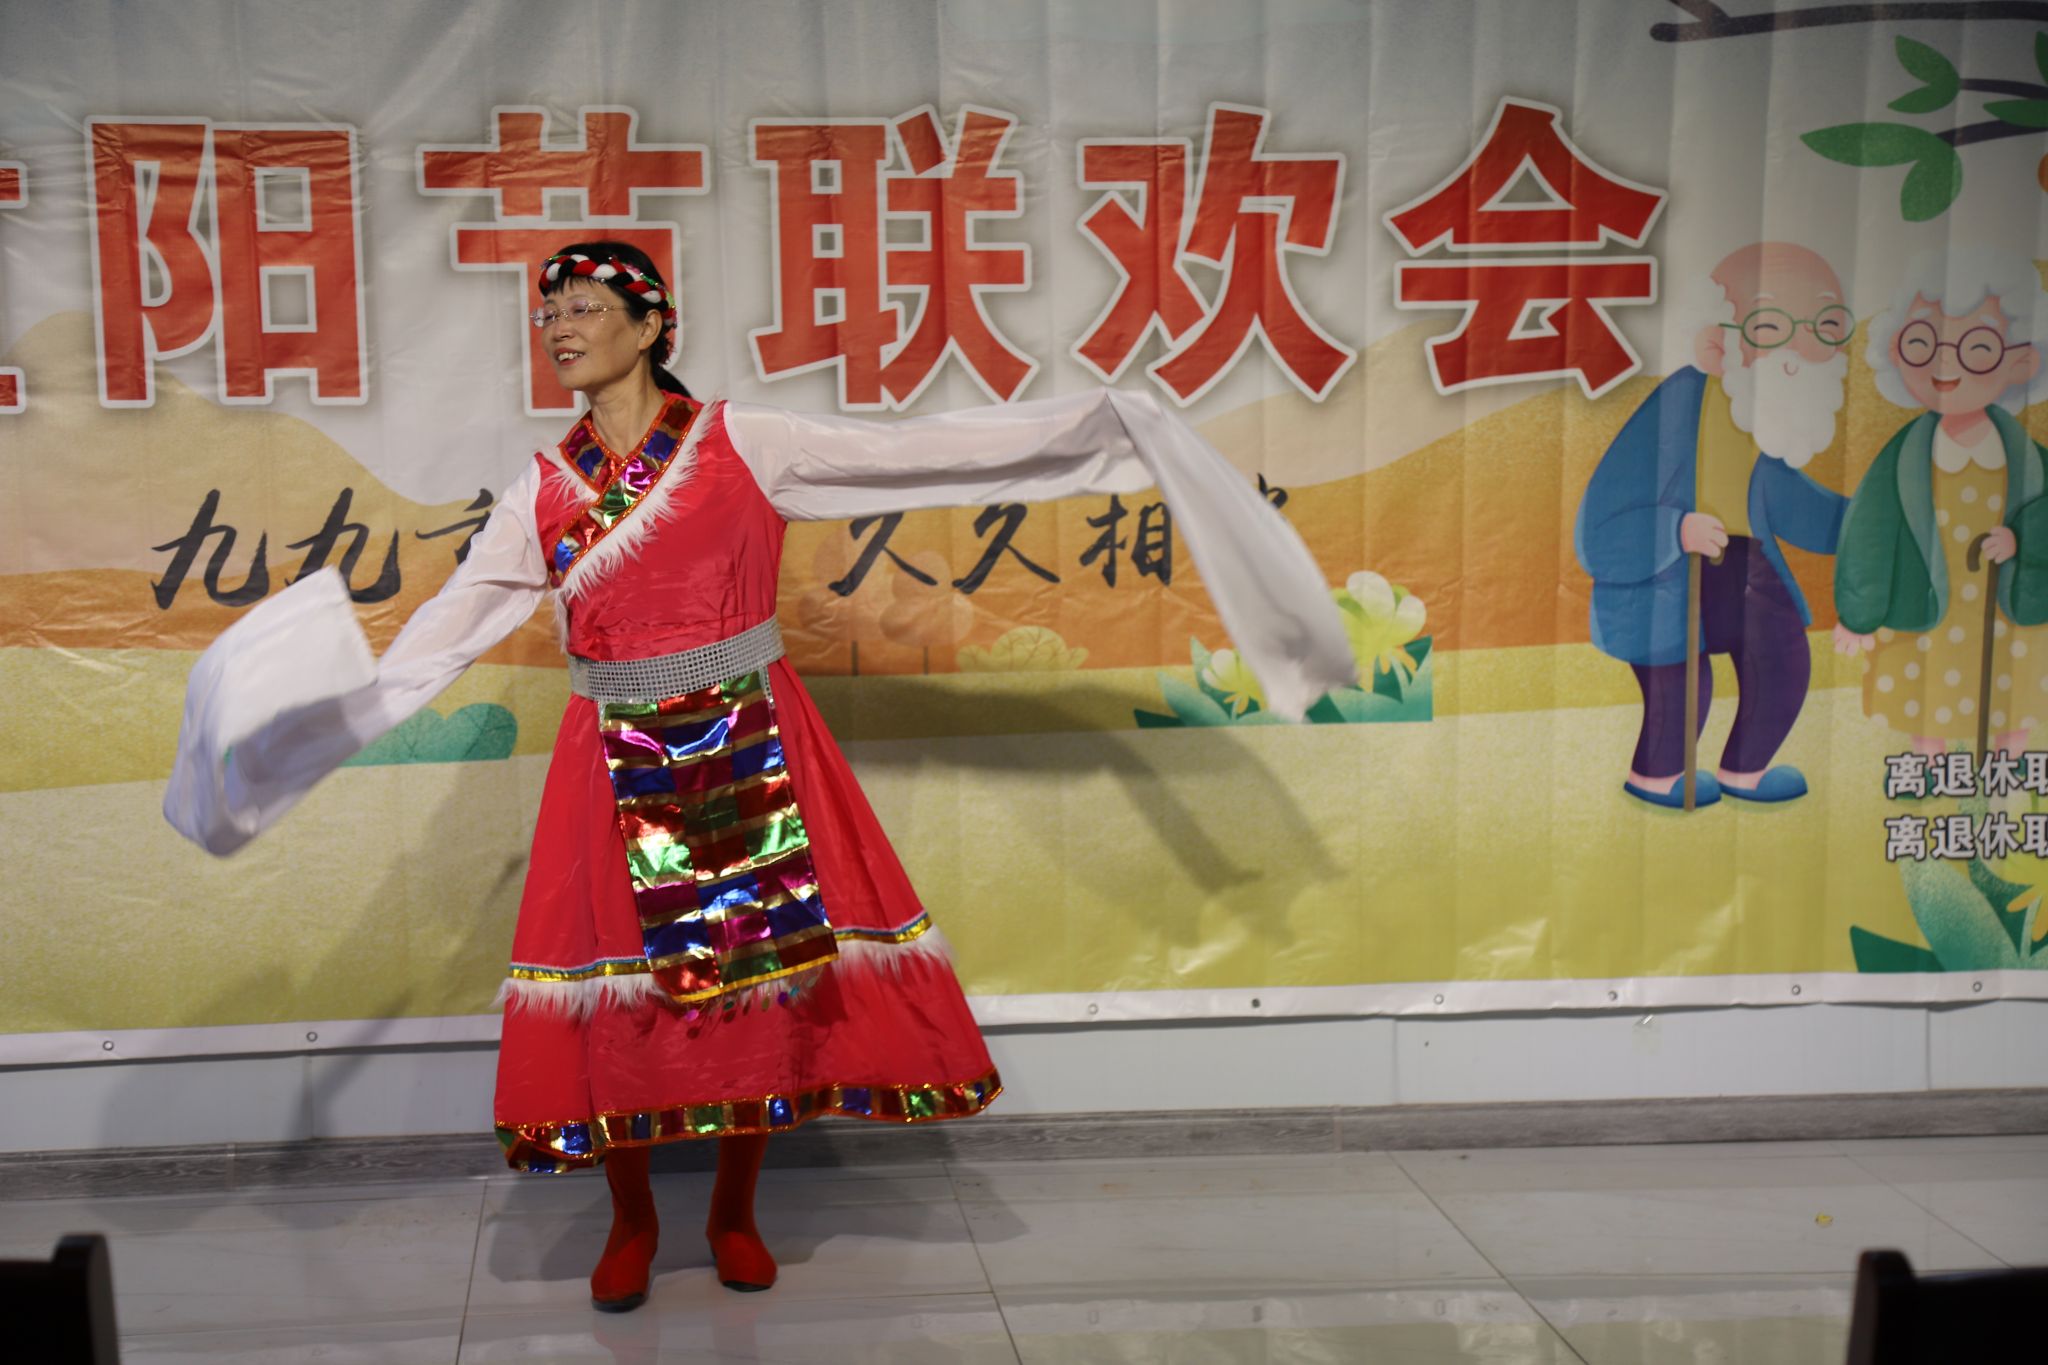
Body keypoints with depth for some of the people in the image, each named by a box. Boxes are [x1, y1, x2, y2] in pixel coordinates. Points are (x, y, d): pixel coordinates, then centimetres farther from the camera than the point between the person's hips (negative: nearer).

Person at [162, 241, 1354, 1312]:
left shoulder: (743, 445, -5)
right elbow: (445, 631, 8)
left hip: (749, 751, -2)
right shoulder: (544, 491, 5)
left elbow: (921, 455, -8)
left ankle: (735, 1212, 24)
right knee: (621, 985, 4)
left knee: (765, 970, 5)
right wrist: (347, 709, 0)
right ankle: (632, 1221, 24)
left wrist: (1099, 424, -12)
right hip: (620, 768, 2)